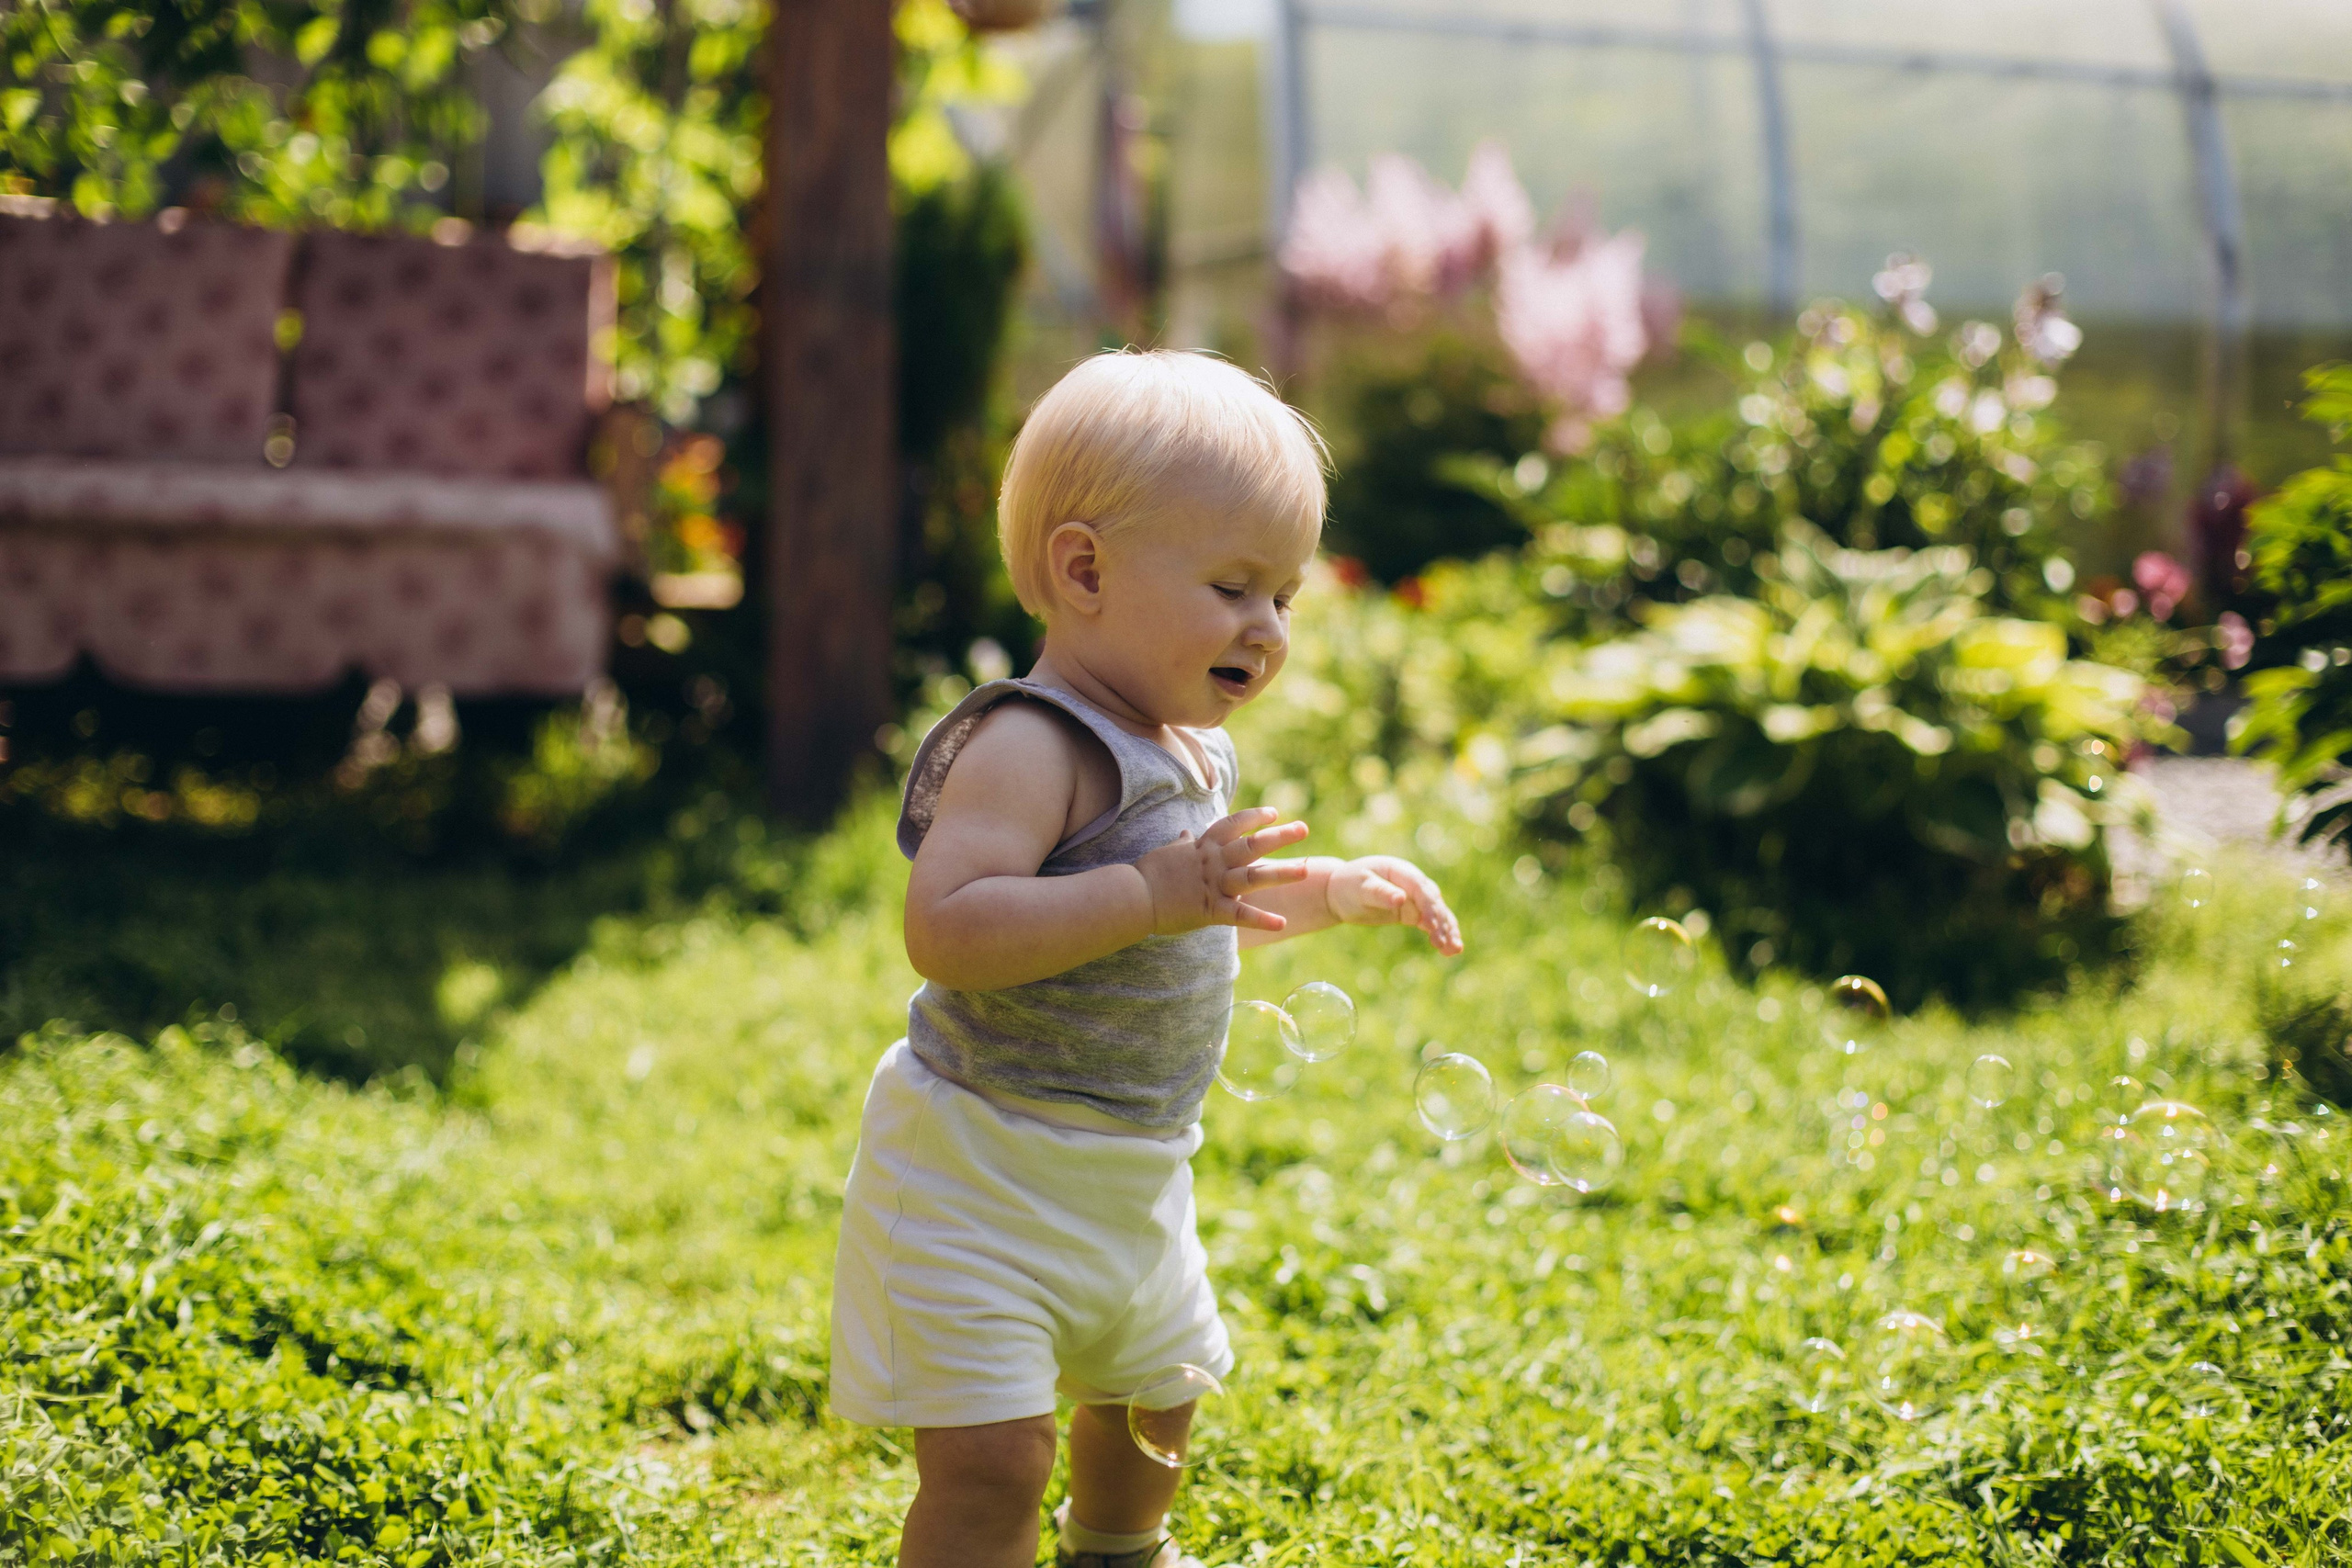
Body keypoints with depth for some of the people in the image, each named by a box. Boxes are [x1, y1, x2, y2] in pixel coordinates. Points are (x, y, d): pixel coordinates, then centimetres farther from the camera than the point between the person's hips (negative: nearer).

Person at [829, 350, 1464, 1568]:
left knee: (1153, 1398, 29)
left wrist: (1336, 892, 14)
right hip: (981, 1176, -9)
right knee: (990, 1458, -14)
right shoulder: (1029, 747, -23)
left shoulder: (1190, 755, 8)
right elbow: (947, 929, -37)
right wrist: (1150, 896, -40)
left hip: (1133, 1177, 10)